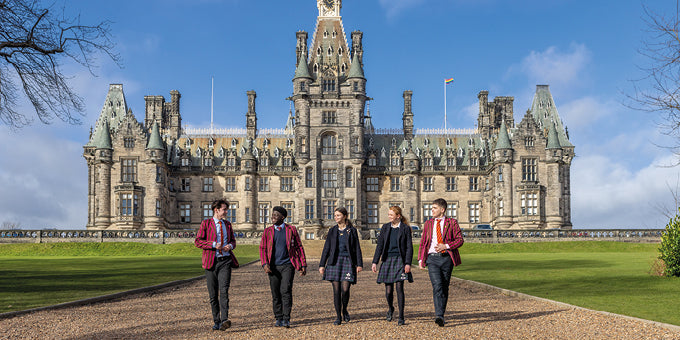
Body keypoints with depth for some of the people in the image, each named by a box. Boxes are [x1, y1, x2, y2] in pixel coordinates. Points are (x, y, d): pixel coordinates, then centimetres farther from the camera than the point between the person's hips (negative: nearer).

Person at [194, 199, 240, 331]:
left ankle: (224, 320, -23)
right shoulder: (206, 223, 1)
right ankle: (216, 322, 15)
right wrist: (214, 245, -17)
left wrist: (230, 245, -1)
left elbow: (233, 240, 24)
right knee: (213, 294, 4)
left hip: (225, 261, 1)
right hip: (211, 262, -1)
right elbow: (197, 241, -4)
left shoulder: (227, 224, 14)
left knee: (224, 291, -15)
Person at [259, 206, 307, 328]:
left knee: (286, 291, -14)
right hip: (273, 267, 2)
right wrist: (265, 264, -10)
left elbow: (299, 247, 7)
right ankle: (279, 319, 18)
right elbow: (262, 248, 5)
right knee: (276, 294, 6)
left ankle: (286, 319, -8)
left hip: (287, 266, -2)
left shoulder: (291, 230, 3)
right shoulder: (268, 231, 8)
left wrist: (303, 265, 3)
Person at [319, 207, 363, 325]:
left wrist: (359, 264, -3)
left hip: (348, 261, -2)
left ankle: (344, 310, 17)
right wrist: (322, 265, 6)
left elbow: (357, 248, 4)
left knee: (345, 289, -11)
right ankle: (338, 316, 8)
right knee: (336, 290, -1)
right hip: (334, 262, 2)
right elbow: (326, 248, 10)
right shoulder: (332, 231, 10)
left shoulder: (352, 231, 4)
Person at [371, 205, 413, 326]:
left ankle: (401, 317, 0)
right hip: (387, 260, 3)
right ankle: (390, 308, 33)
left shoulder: (405, 228, 0)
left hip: (400, 260, -3)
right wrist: (375, 262, 3)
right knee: (388, 290, 3)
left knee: (399, 287, -8)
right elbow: (380, 245, 9)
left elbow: (409, 247, -2)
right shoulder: (385, 227, 9)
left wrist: (408, 263, -11)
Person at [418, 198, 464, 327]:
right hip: (432, 258, 0)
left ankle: (441, 314, 17)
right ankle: (439, 316, -22)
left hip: (446, 258, 0)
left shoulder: (452, 223, 5)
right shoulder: (428, 223, 14)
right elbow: (423, 242, 16)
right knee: (437, 286, -16)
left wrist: (446, 246, -13)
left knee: (445, 287, 5)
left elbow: (460, 240, 1)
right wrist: (420, 259, 7)